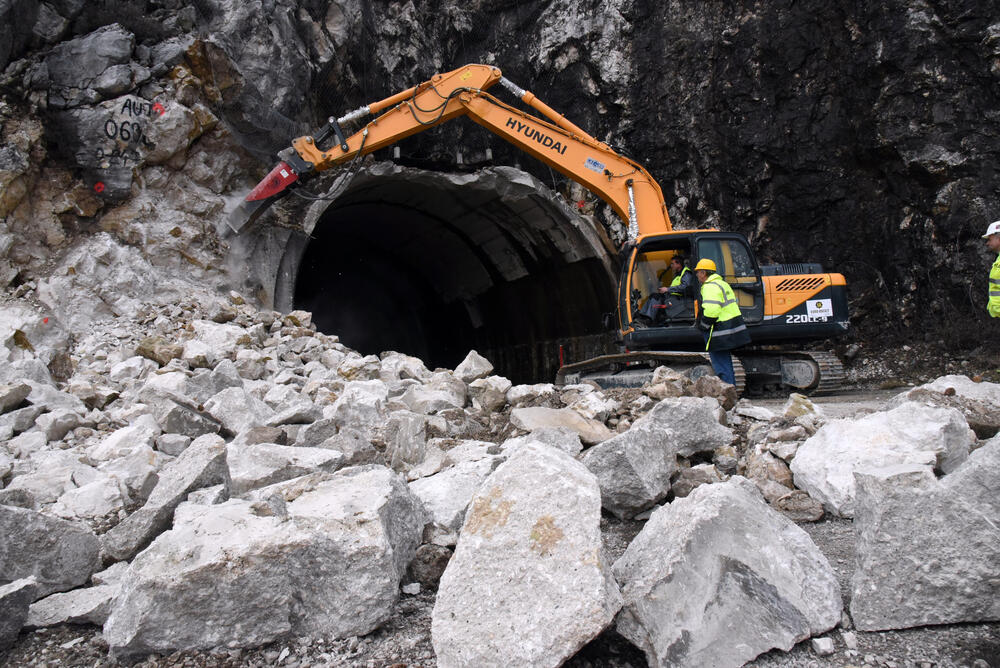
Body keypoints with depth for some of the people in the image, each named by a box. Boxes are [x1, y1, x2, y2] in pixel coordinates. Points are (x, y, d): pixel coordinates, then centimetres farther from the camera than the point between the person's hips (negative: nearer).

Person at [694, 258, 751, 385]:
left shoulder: (710, 287, -16)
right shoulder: (722, 283, 18)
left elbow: (711, 310, -27)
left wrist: (703, 325, -12)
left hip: (720, 334, -10)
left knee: (720, 363, -6)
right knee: (726, 362, 19)